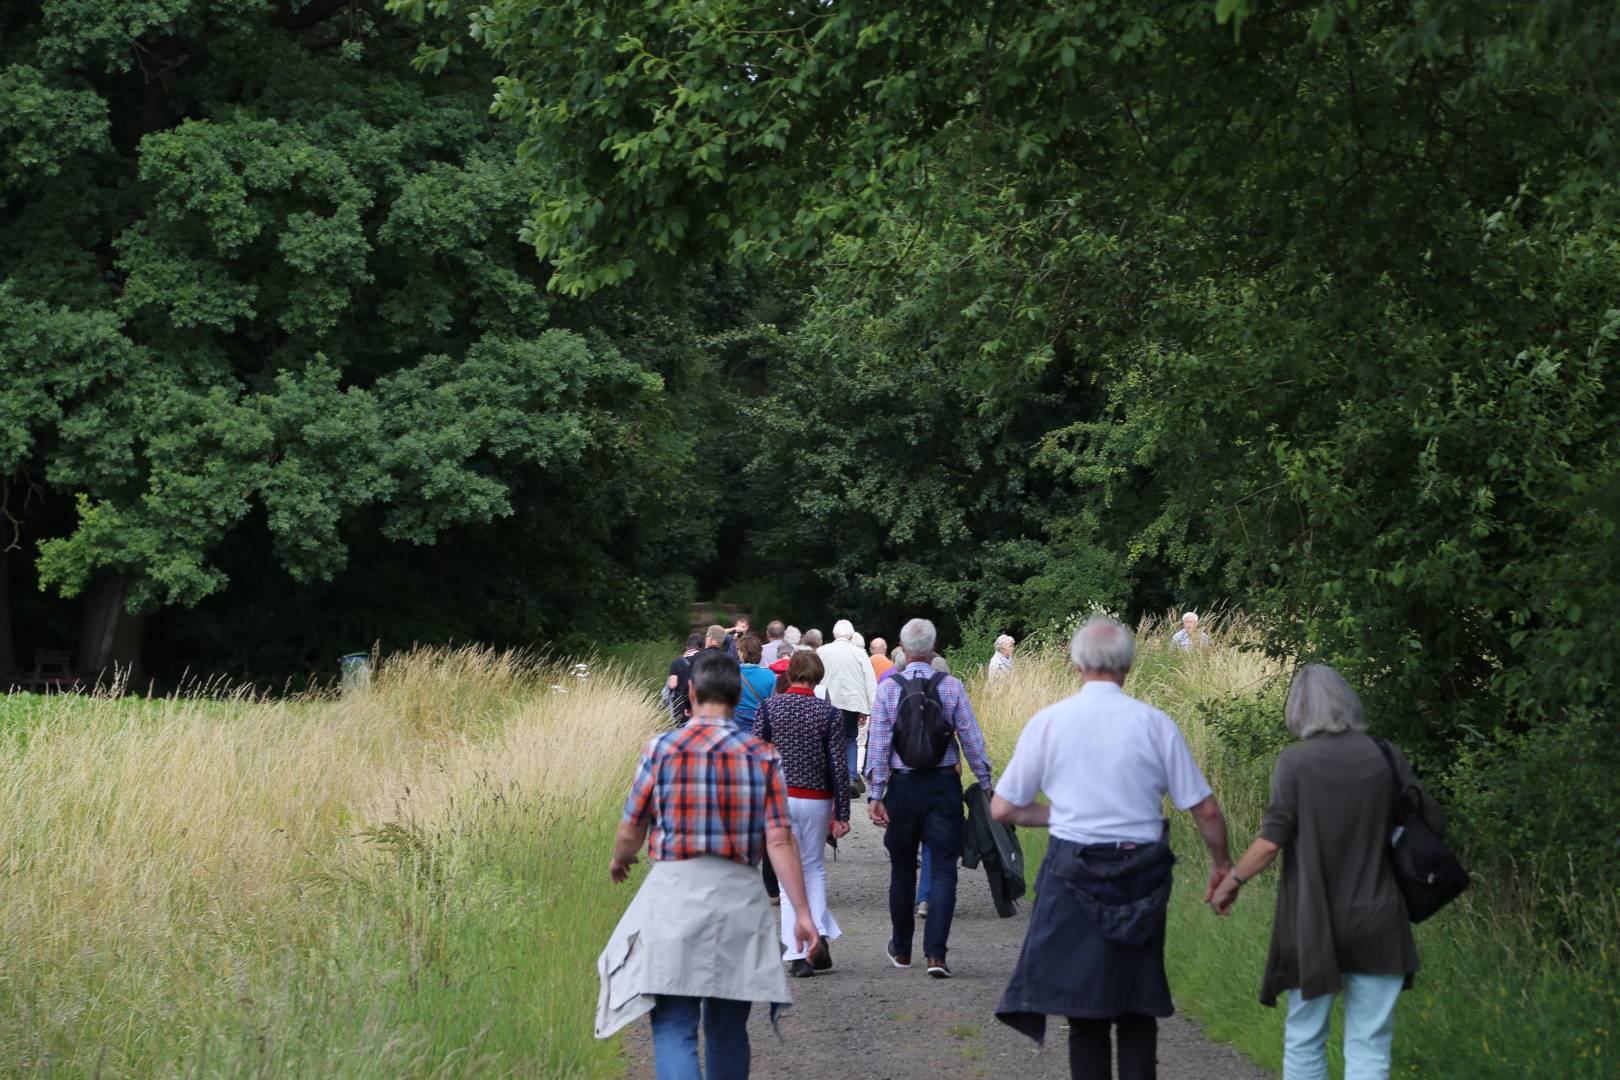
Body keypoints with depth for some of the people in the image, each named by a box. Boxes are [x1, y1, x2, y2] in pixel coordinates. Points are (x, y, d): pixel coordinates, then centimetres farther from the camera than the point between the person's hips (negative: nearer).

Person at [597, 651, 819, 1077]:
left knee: (674, 1031, -5)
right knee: (728, 1030, 17)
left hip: (675, 893, -3)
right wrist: (802, 912, -2)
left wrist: (618, 862, 25)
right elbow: (779, 841, -5)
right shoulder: (762, 756, 0)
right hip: (739, 897, 3)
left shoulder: (662, 749, -4)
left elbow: (630, 833, 3)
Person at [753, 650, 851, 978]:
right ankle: (820, 933, -1)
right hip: (817, 800, 1)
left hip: (778, 798, -1)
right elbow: (838, 767, -2)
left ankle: (797, 954, -1)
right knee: (814, 866, 19)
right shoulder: (828, 714, -3)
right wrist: (842, 814, 2)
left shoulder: (768, 708, -4)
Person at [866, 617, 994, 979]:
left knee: (902, 868, 16)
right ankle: (935, 953, -12)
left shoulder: (888, 688, -4)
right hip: (944, 785, -1)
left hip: (902, 785, 1)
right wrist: (985, 783, 7)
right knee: (943, 870, 0)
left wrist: (876, 794, -4)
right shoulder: (951, 687, -5)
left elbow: (878, 745, -6)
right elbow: (971, 739, -3)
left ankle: (901, 949, 27)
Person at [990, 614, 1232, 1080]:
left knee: (1086, 1011, 6)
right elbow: (1205, 811, 0)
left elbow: (1002, 808, 3)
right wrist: (1222, 865, 16)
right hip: (1141, 881, 1)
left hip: (1074, 873, -1)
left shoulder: (1048, 722, -2)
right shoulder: (1155, 724, -2)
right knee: (1139, 1012, 11)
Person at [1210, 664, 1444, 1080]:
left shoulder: (1295, 762, -7)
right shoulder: (1386, 758, 0)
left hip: (1313, 926, -1)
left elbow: (1271, 840, -11)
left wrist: (1231, 880, 3)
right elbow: (1433, 821, 3)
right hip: (1376, 925, 1)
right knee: (1369, 1046, 3)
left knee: (1304, 1041, 12)